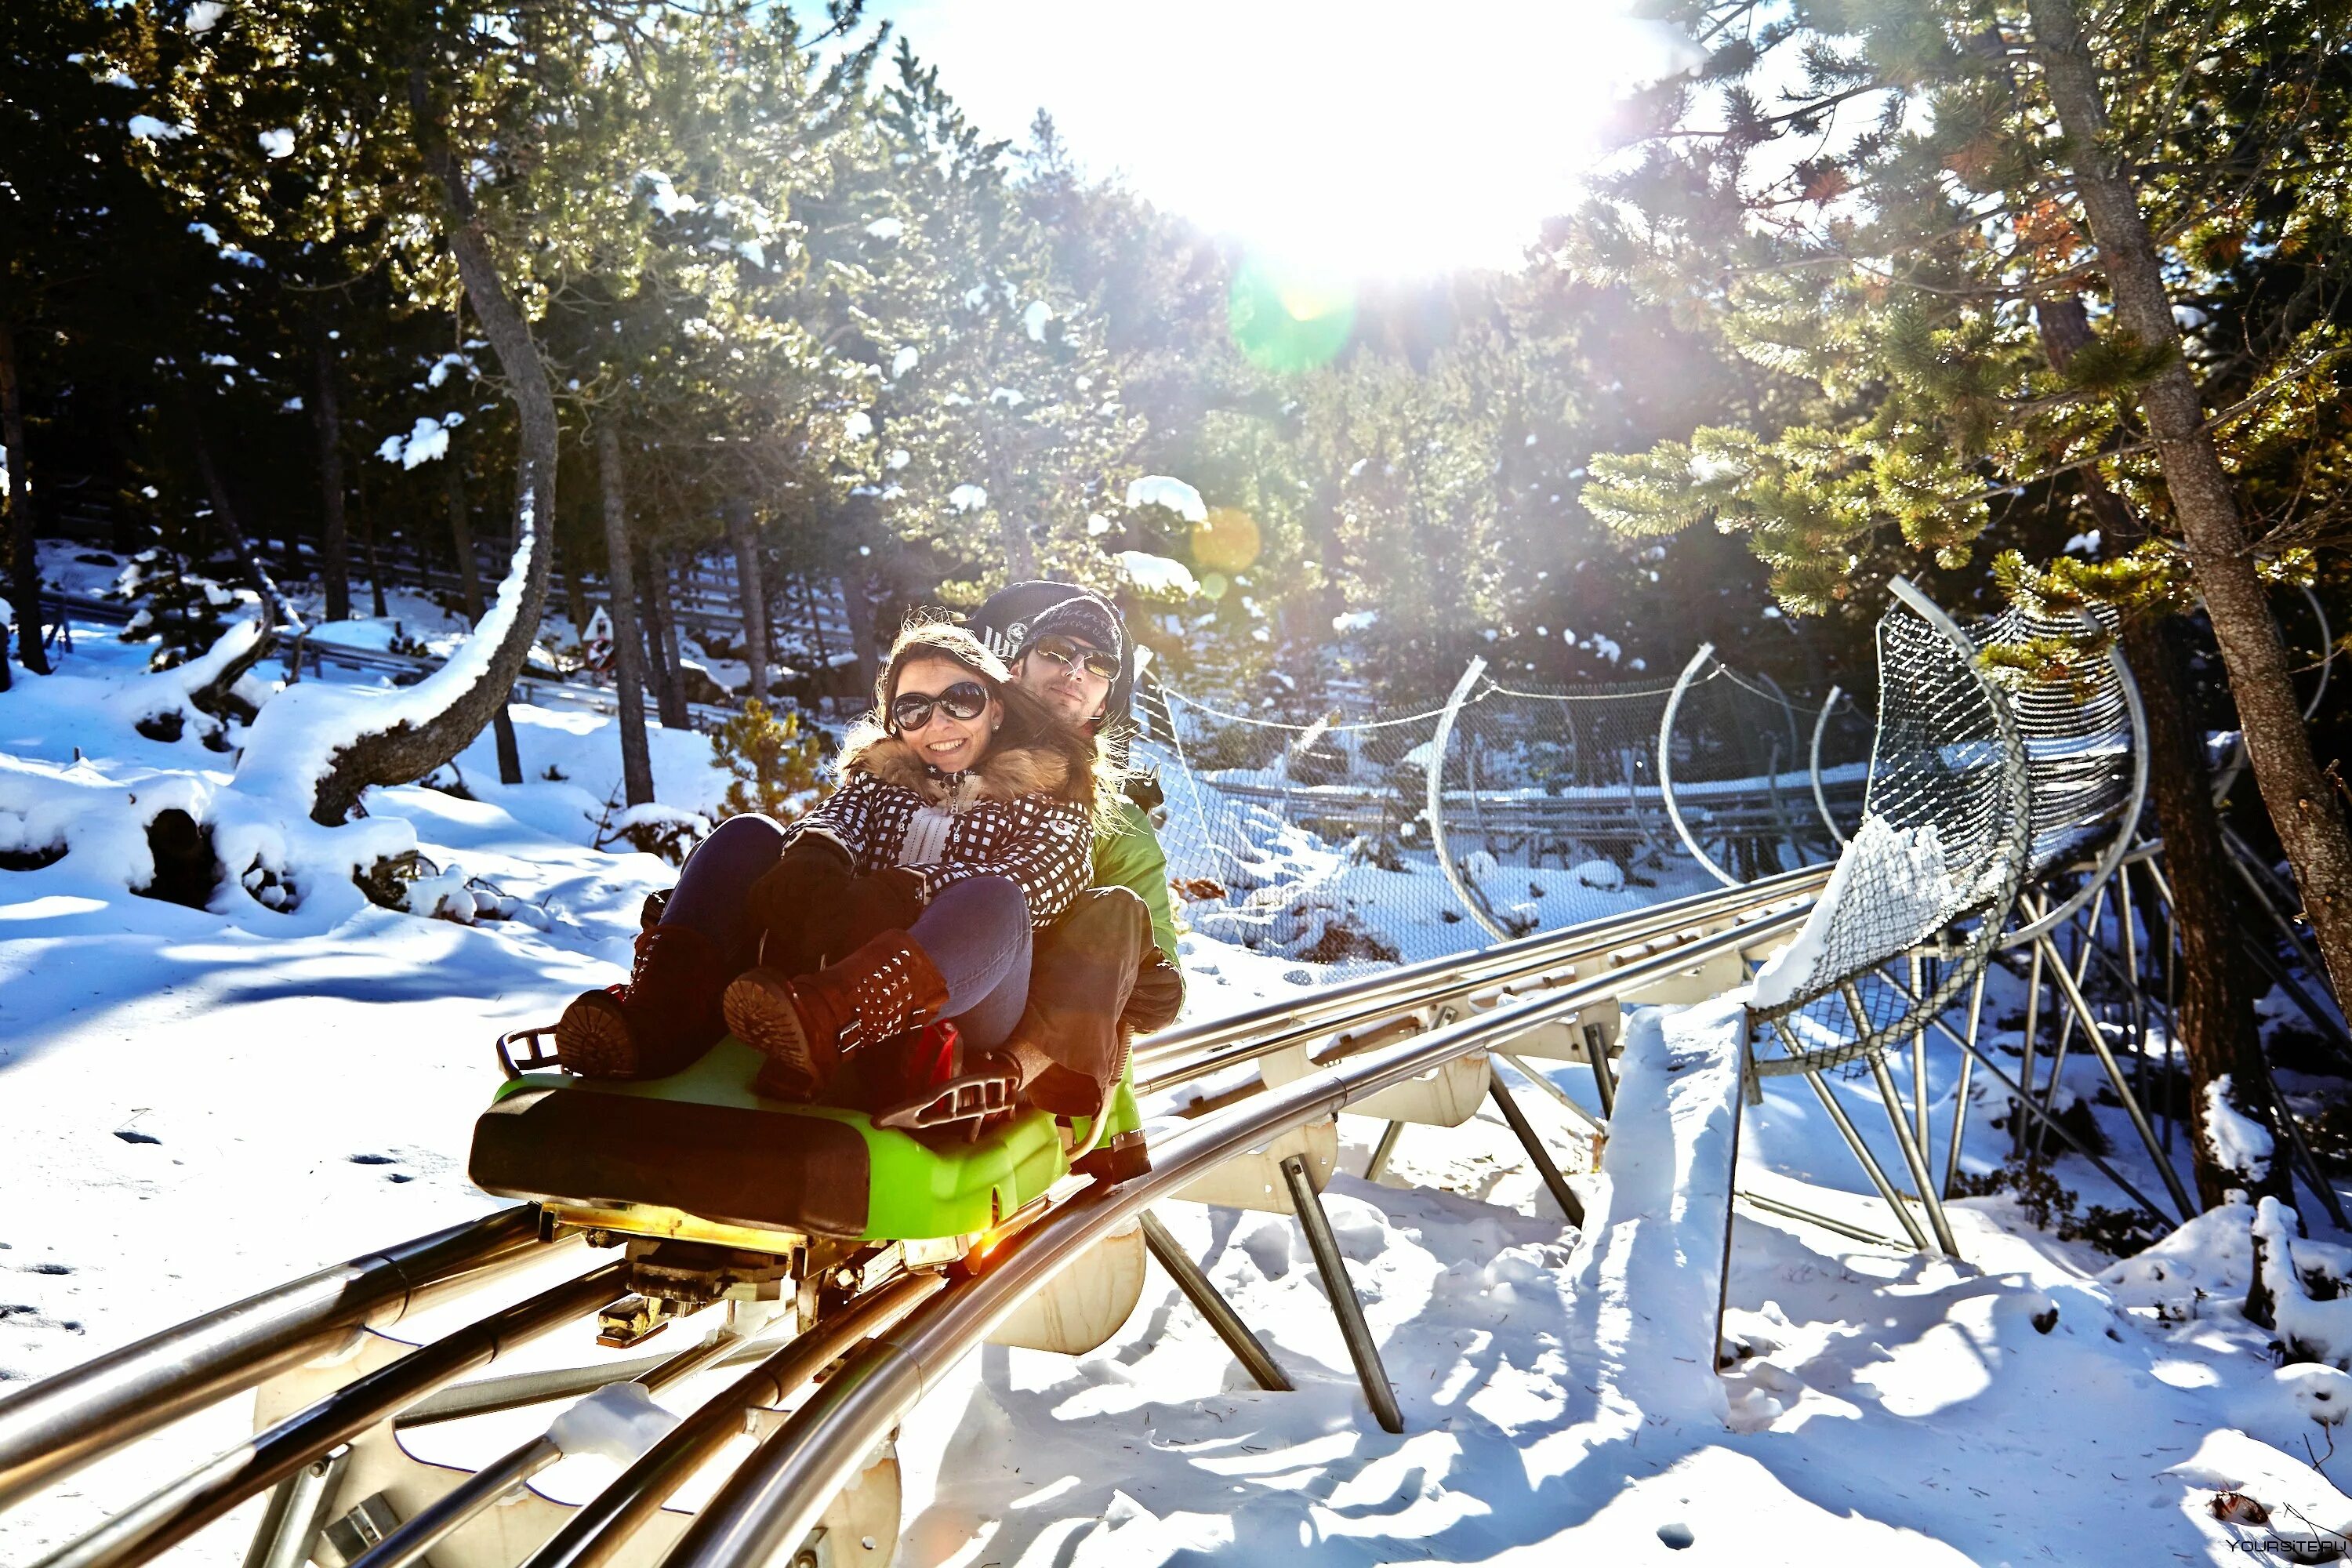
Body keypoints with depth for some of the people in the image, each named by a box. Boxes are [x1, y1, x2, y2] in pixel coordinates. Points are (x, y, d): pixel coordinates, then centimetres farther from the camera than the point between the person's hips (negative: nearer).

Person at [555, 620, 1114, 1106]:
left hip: (961, 1006, -3)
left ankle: (823, 1019, -58)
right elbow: (834, 819, 3)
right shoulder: (879, 774, 24)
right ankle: (658, 1015, -33)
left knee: (993, 898, -32)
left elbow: (1044, 877, -8)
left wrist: (909, 889, -24)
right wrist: (813, 859, -23)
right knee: (748, 836, -9)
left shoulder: (1046, 794, 13)